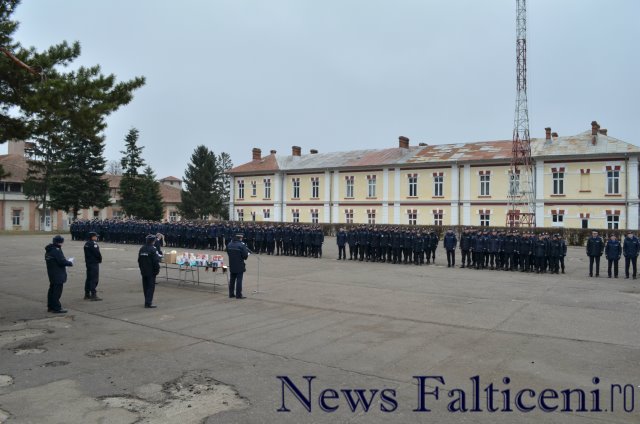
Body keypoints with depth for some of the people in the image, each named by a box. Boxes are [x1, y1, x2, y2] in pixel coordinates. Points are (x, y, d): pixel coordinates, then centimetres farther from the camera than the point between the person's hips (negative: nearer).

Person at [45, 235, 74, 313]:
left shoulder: (49, 250, 12)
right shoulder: (56, 250, -19)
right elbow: (62, 261, -23)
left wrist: (66, 261, 8)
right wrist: (70, 263, -6)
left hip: (51, 274, 10)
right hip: (58, 274, -10)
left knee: (52, 290, 18)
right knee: (57, 290, -6)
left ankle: (50, 307, 26)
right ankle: (56, 308, -4)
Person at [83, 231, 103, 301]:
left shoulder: (86, 244, 13)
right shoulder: (93, 243, -16)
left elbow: (87, 253, 17)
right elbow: (97, 253, -19)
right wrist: (100, 259, -1)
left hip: (88, 263, 10)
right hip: (94, 263, -10)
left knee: (89, 278, 15)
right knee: (94, 279, -8)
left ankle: (87, 294, 21)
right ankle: (93, 295, -9)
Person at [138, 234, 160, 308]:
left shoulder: (141, 249, 10)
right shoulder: (153, 249, -16)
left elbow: (139, 260, 17)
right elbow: (156, 261, -18)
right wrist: (157, 270, -8)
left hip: (143, 271, 8)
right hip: (151, 272, -8)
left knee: (145, 287, 14)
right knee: (151, 287, -4)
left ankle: (147, 301, 24)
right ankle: (148, 303, -8)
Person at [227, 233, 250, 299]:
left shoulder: (229, 245, 4)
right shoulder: (242, 245, -17)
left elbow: (228, 253, 14)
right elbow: (245, 255, -17)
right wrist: (247, 254, 4)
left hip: (232, 266, 6)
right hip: (240, 266, -6)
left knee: (232, 280, 15)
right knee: (239, 280, -1)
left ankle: (231, 294, 22)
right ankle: (238, 295, 1)